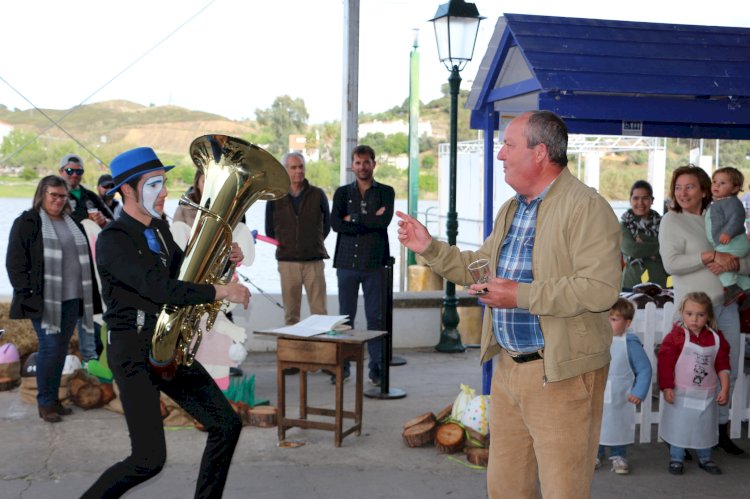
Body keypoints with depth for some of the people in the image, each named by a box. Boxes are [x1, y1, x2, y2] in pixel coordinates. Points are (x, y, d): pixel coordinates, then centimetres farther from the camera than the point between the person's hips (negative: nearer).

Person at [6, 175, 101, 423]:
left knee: (61, 350, 8)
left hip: (71, 299, 6)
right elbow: (15, 262, -6)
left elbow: (84, 259, 20)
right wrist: (28, 293, -14)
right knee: (50, 348, -8)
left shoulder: (73, 224, 17)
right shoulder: (27, 222, -2)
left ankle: (54, 398, 18)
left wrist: (89, 295, 13)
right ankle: (45, 402, 4)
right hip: (45, 300, -6)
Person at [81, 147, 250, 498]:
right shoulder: (113, 240, -16)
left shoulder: (159, 228, 10)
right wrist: (220, 291, -23)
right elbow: (159, 287, -27)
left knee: (226, 426, 6)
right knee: (149, 459, -11)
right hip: (134, 352, -8)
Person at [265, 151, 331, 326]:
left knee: (319, 311, -2)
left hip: (314, 261, 0)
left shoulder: (318, 195, 3)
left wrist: (314, 243, 10)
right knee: (290, 313, 4)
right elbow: (269, 231, 13)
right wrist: (285, 246, 11)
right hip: (287, 261, 1)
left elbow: (326, 225, 14)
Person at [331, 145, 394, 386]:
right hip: (347, 262, 1)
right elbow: (335, 223, -5)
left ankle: (376, 366, 10)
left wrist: (354, 218, -6)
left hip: (374, 263, -1)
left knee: (376, 316, 2)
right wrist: (369, 221, -9)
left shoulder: (385, 192, 7)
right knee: (345, 316, 5)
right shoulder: (342, 192, 11)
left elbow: (385, 220, -11)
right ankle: (342, 365, 13)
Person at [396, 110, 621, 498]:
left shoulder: (586, 207, -15)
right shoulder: (510, 210, 16)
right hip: (508, 365, 9)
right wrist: (429, 248, 16)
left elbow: (601, 289, -25)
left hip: (561, 374, -8)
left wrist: (522, 296, -24)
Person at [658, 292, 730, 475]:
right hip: (681, 394, -3)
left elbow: (722, 365, 3)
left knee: (706, 428, 15)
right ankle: (676, 459, 19)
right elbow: (665, 364, -13)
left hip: (707, 395, 4)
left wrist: (725, 389, -2)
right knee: (678, 427, 4)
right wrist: (667, 388, -14)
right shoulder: (675, 337, -14)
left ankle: (705, 459, 32)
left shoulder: (716, 338, -2)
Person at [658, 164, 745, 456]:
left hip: (726, 303, 5)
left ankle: (721, 428, 24)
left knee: (729, 371, 10)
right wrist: (711, 256, -18)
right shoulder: (672, 221, -3)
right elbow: (671, 263, -16)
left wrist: (732, 262, -12)